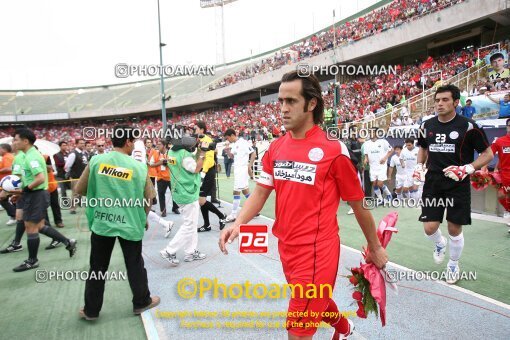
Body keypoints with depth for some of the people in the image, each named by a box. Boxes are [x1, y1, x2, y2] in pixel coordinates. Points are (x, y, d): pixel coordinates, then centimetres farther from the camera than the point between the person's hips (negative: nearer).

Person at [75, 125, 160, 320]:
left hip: (101, 223, 1)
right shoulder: (139, 167, -8)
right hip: (130, 224, -1)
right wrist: (143, 218, 19)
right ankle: (141, 302, 30)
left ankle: (91, 310, 26)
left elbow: (79, 190, 2)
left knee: (97, 267, 14)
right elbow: (149, 198, 2)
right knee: (135, 265, 15)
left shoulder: (96, 161, -5)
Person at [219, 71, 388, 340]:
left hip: (317, 252, -6)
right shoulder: (275, 149, 3)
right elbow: (261, 192, 5)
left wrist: (375, 248, 5)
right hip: (286, 247, 7)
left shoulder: (333, 150, -14)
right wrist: (238, 223, -12)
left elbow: (358, 204, -5)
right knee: (317, 303, 29)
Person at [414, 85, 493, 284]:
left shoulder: (468, 126, -9)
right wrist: (419, 166, 7)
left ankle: (454, 265, 31)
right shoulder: (427, 126, 4)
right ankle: (439, 244, 34)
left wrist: (467, 169, -18)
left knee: (454, 230, 6)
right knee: (430, 228, -3)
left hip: (458, 185, -3)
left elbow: (488, 154, -3)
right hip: (433, 184, 3)